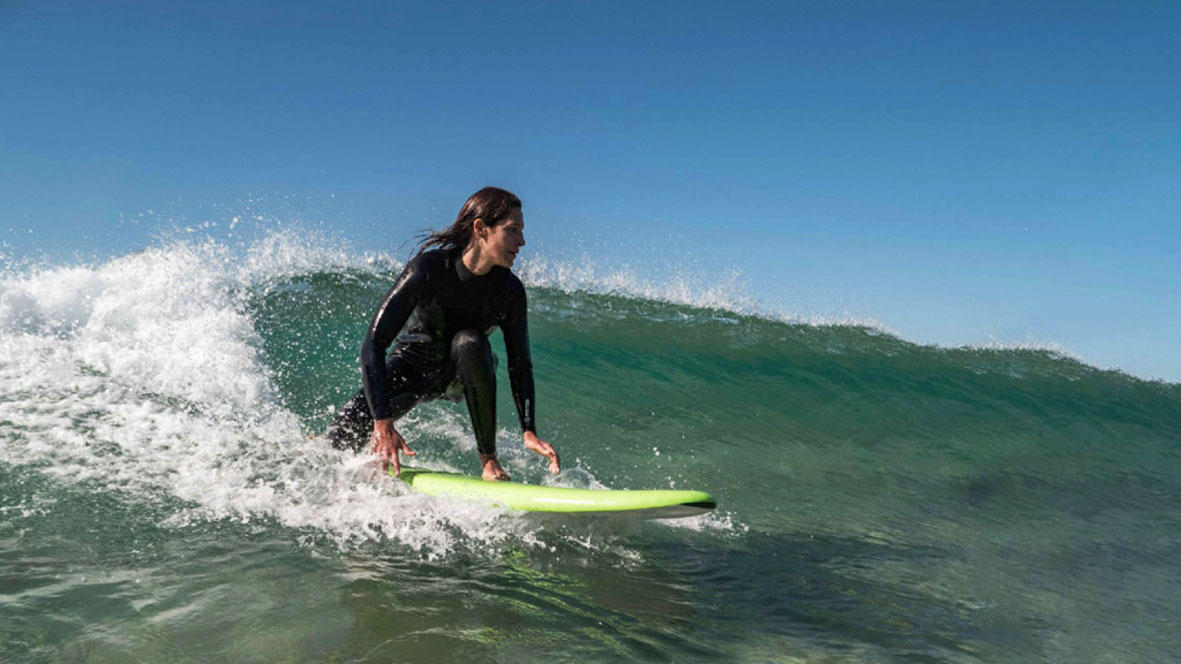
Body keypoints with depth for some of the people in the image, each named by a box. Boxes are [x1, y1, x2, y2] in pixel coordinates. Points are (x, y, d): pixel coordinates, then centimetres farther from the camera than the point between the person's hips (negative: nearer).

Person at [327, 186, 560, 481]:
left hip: (462, 373, 1)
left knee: (469, 342, -34)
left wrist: (529, 431, -25)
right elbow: (374, 344, -29)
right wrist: (382, 422, -37)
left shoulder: (510, 289, -19)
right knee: (343, 436, -19)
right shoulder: (428, 268, -28)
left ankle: (489, 460, -23)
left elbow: (520, 366, -12)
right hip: (412, 367, -1)